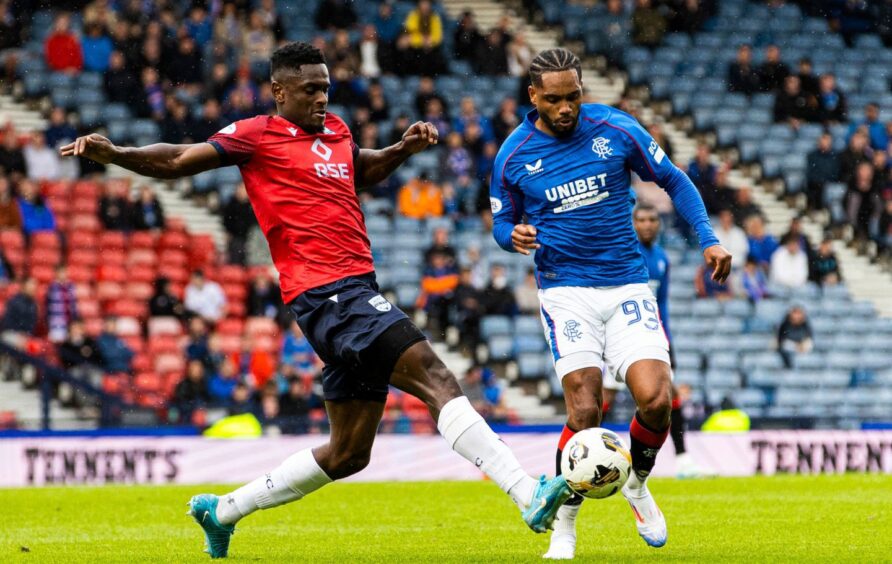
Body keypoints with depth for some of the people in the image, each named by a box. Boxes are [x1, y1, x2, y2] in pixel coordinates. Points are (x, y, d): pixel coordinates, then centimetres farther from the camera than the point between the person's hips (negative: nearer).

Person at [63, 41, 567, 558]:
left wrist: (403, 149, 22)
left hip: (356, 293, 9)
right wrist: (113, 154, -17)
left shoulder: (335, 129, 21)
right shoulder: (258, 135, 0)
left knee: (348, 453, 14)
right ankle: (530, 496, -30)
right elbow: (180, 161, -2)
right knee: (436, 378, -22)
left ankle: (223, 511, 26)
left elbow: (362, 171, 41)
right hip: (327, 294, -9)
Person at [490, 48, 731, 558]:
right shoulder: (514, 155, -2)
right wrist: (513, 236, -12)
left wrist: (709, 238, -1)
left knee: (656, 399, -15)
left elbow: (674, 181, 9)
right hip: (566, 291, -1)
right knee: (585, 411, -16)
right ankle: (564, 529, 1)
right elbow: (502, 222, 12)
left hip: (628, 285, 1)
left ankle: (638, 484, 17)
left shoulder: (617, 130, -2)